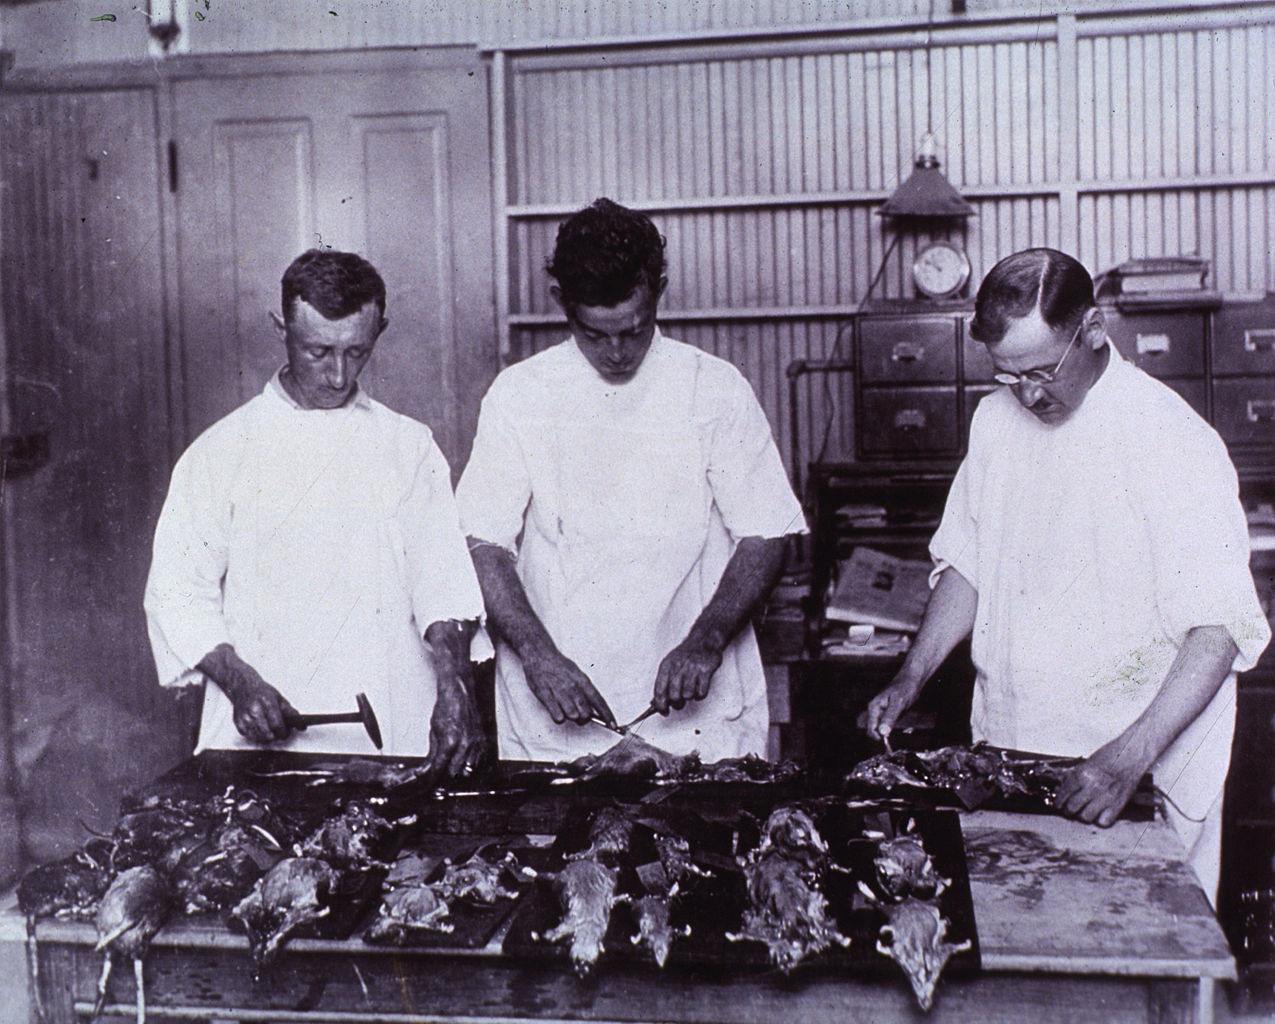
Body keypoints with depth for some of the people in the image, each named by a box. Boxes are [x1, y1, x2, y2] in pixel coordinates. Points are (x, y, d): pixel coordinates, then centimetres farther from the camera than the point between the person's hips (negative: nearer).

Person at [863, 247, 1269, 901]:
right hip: (1004, 755, 5)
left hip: (1140, 774, -4)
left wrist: (1130, 758, -26)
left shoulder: (1172, 441, -14)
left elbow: (1220, 631, -17)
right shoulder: (995, 420, 5)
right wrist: (911, 678, 4)